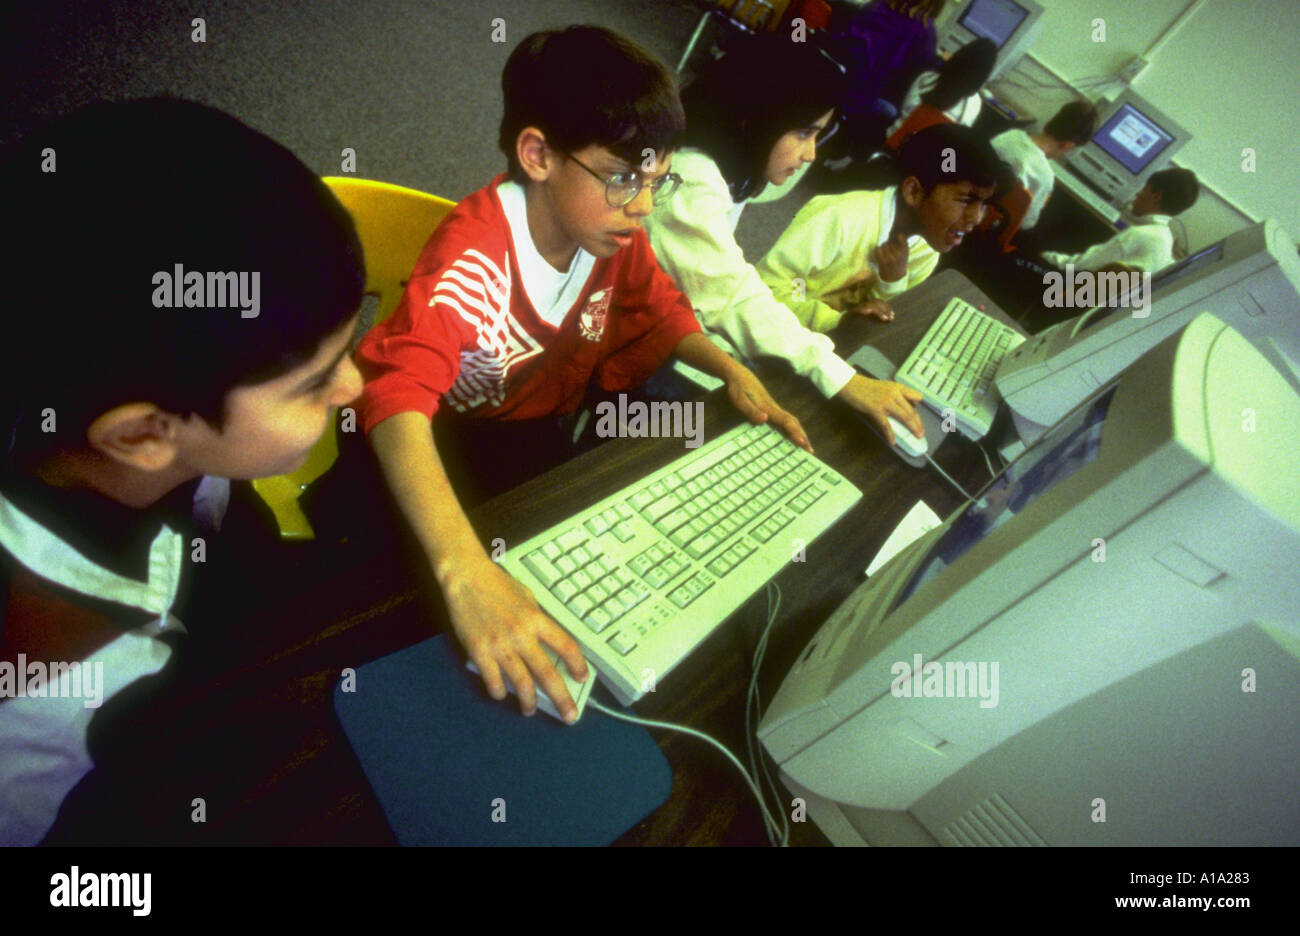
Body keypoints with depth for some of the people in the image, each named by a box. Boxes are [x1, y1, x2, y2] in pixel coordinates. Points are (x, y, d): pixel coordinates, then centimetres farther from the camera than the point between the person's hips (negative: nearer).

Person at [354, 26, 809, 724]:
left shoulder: (614, 232, -11)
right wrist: (466, 572, -62)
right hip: (444, 444, -5)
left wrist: (731, 371, -11)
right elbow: (398, 393, -48)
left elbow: (661, 310, 8)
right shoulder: (474, 257, -34)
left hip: (541, 431, 6)